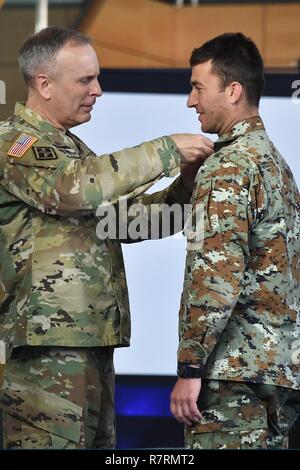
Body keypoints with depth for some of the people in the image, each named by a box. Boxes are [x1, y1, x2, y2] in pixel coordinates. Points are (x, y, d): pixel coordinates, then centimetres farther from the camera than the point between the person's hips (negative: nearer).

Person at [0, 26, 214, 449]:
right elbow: (75, 187, -27)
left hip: (91, 342, 10)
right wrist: (167, 150, -22)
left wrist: (185, 185, 4)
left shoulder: (70, 147, 22)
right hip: (46, 346, -10)